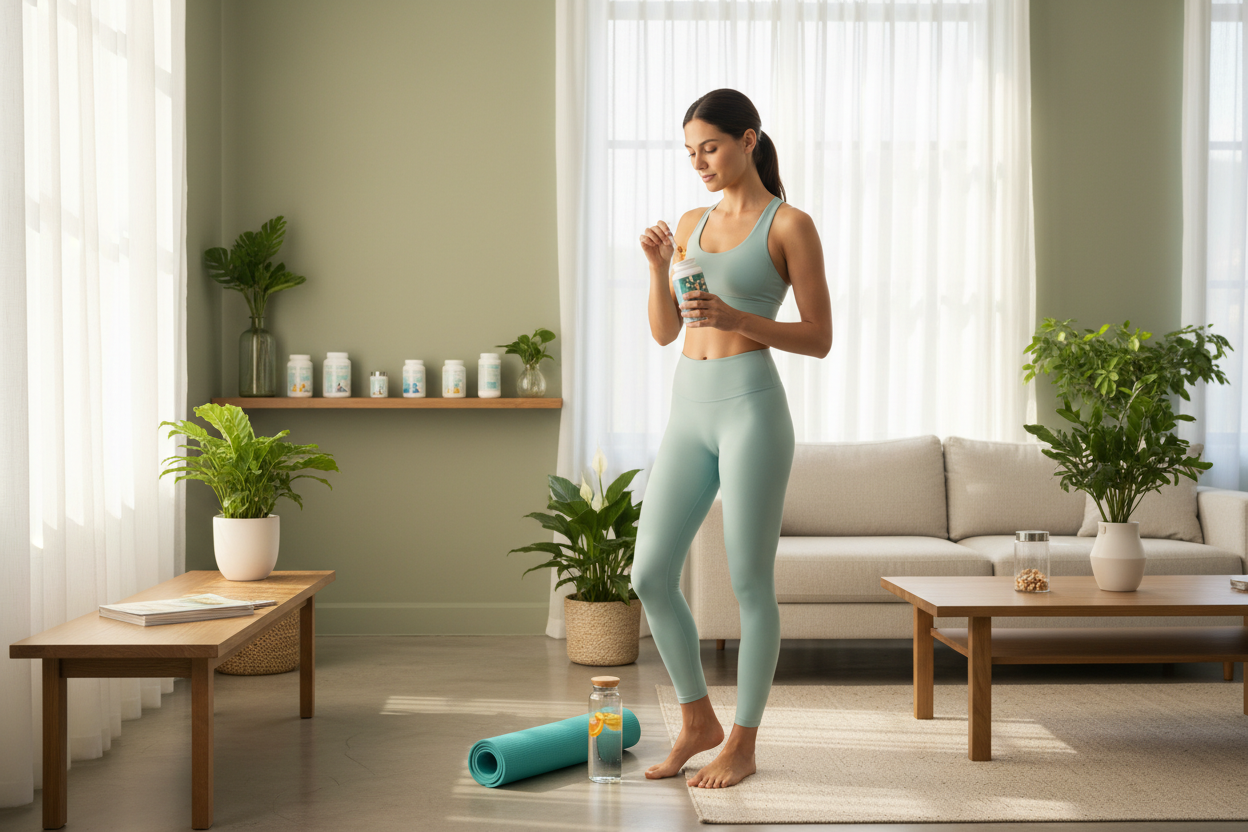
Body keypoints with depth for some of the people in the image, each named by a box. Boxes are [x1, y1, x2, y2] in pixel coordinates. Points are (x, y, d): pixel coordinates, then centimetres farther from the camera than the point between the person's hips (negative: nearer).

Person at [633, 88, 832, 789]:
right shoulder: (693, 224, 16)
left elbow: (819, 338, -6)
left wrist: (735, 317, -18)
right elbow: (663, 332, 15)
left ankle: (743, 744, 16)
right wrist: (658, 266, -2)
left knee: (751, 582, 1)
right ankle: (698, 721, 22)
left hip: (753, 408, -6)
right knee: (651, 575, 4)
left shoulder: (790, 225, -2)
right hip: (689, 413, 7)